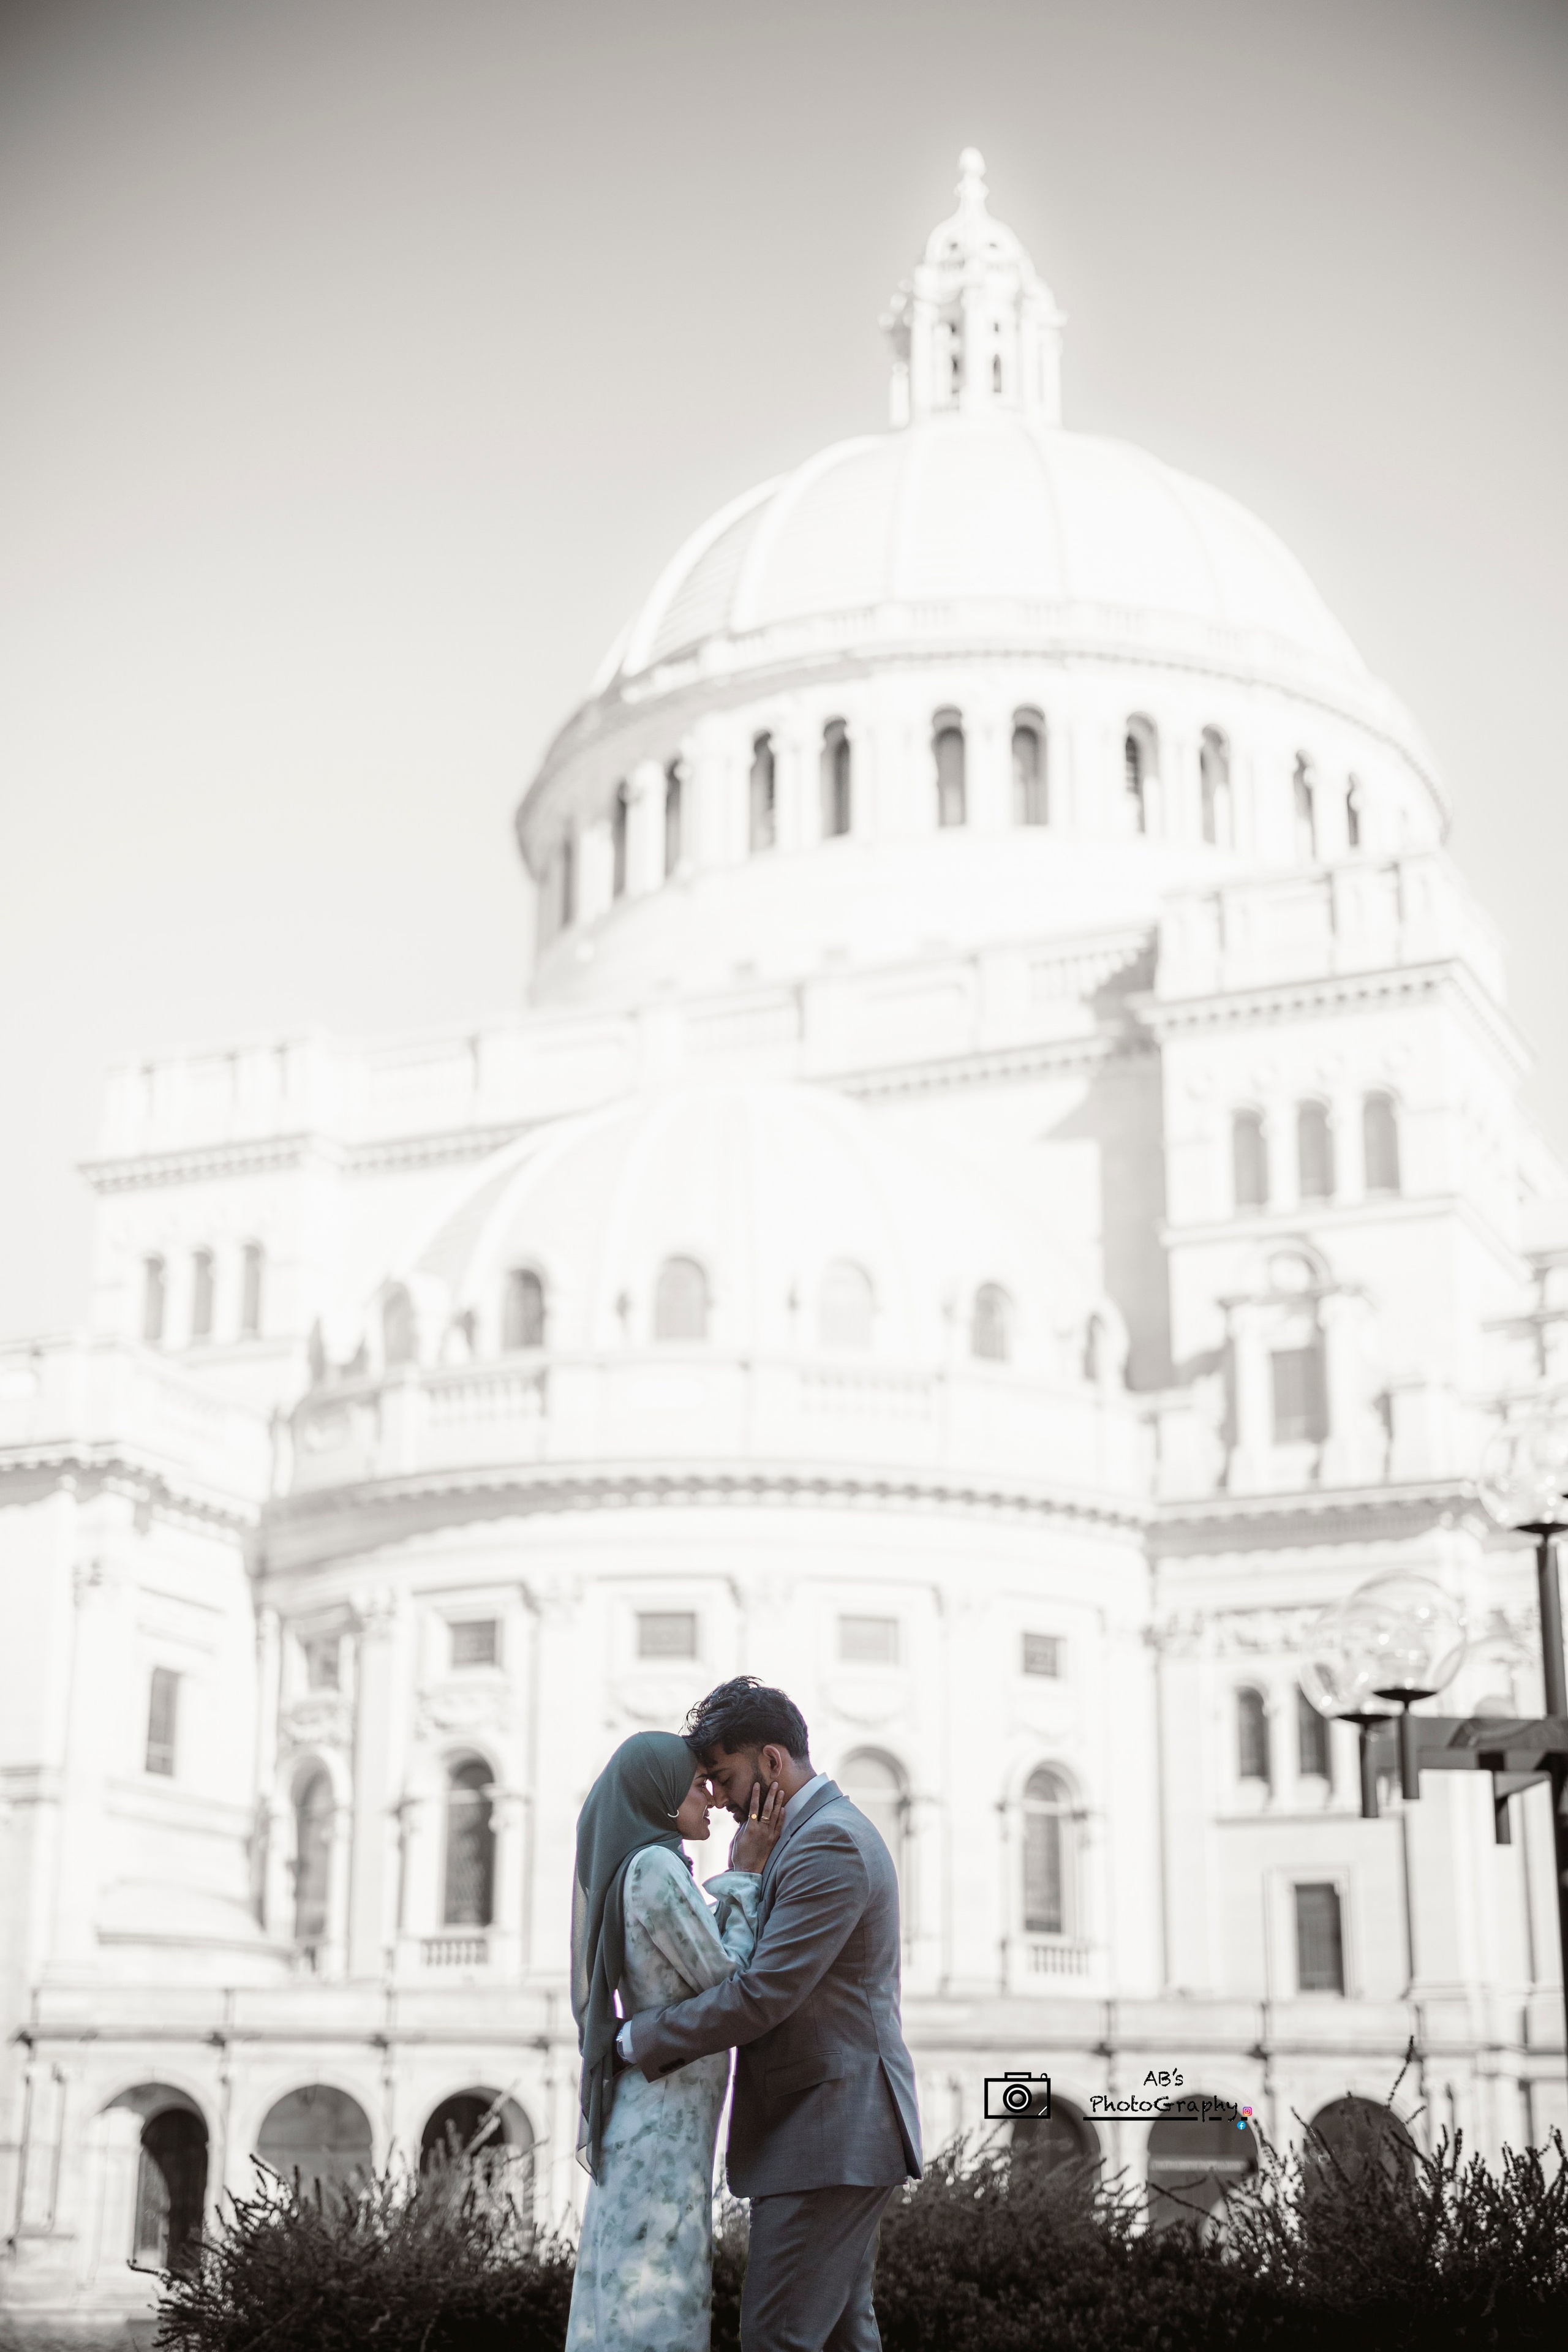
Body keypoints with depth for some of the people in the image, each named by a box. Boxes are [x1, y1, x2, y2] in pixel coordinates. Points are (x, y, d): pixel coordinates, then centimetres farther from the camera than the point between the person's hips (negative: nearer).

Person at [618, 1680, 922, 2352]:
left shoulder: (829, 1843, -17)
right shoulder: (823, 1831, 17)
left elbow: (762, 1995, -22)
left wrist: (640, 2040, -14)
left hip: (832, 2130, -11)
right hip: (837, 2128, 11)